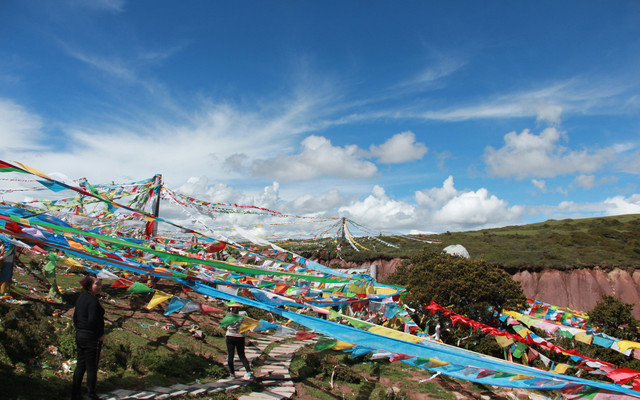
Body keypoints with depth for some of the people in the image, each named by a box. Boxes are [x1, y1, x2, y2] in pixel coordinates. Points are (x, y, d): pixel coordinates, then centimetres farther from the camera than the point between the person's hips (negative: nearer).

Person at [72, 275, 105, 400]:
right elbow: (92, 320, -24)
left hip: (79, 335, 9)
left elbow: (75, 317, 15)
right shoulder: (93, 300, -19)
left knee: (80, 365, 16)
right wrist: (100, 335, -13)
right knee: (92, 367, 3)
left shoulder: (81, 298, 9)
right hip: (92, 338, -9)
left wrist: (79, 330, 20)